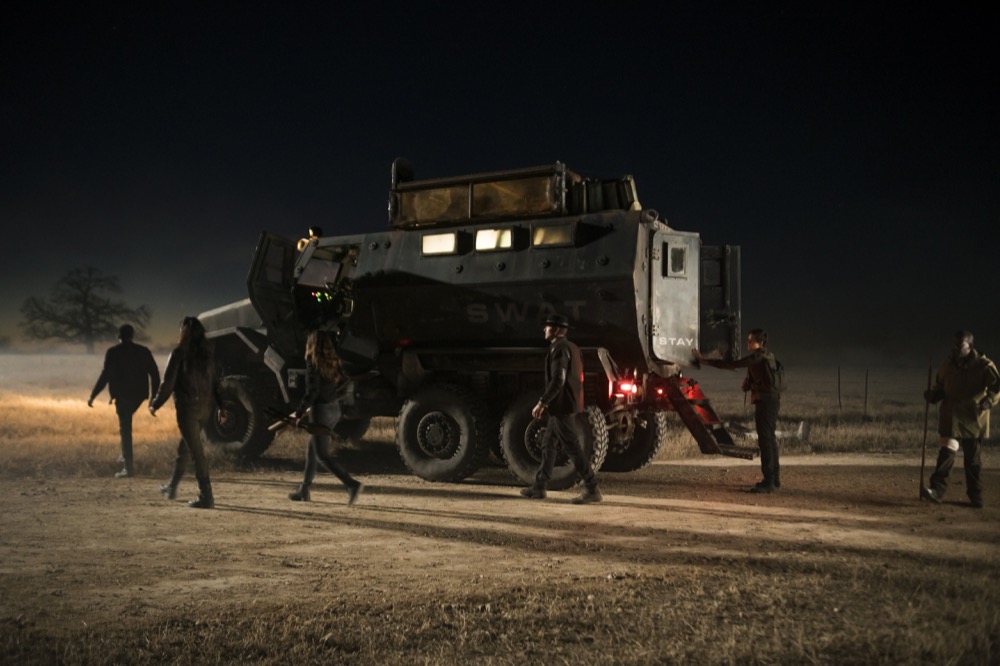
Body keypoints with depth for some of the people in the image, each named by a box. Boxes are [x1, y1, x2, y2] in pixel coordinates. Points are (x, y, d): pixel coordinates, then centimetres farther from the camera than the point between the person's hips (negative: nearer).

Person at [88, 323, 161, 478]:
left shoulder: (113, 352, -5)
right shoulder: (143, 351, 5)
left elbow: (105, 376, -11)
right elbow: (154, 374, 3)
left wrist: (92, 396, -4)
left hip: (122, 394, -4)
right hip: (139, 394, 4)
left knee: (125, 429, -1)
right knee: (125, 423, 28)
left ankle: (129, 467, -5)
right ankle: (125, 455, 24)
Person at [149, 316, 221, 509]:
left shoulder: (179, 354, -11)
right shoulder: (207, 354, 7)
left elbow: (168, 383, -10)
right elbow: (214, 382, 9)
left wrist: (155, 405, 1)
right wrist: (221, 406, 13)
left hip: (187, 408, -6)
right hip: (205, 407, 6)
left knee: (196, 451, -5)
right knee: (185, 447, 22)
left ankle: (206, 496, -6)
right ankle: (172, 487, 35)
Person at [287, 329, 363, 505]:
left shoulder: (313, 365, -16)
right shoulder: (333, 362, 7)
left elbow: (311, 393, -21)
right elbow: (342, 384, 14)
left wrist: (298, 414, -12)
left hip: (321, 412, -8)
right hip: (334, 409, 8)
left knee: (323, 455, -4)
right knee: (311, 451, 18)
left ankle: (351, 484, -16)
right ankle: (304, 490, 23)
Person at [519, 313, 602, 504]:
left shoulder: (560, 349, -15)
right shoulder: (571, 348, 16)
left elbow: (558, 381, -23)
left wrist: (542, 403, -19)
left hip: (562, 407, -10)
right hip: (562, 407, 10)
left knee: (573, 448, -8)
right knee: (548, 445, 15)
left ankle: (592, 490, -6)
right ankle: (539, 487, 21)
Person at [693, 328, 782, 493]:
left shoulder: (759, 356, -13)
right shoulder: (767, 357, 18)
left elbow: (732, 365, -20)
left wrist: (704, 360, -21)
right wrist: (748, 383, 2)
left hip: (766, 401, -10)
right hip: (770, 400, 10)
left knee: (765, 439, -12)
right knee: (769, 439, 17)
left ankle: (768, 482, -15)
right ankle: (774, 478, 26)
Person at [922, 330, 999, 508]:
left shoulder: (983, 365, -7)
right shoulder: (948, 365, 7)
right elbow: (940, 387, 18)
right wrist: (932, 395, -3)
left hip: (974, 418, -2)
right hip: (952, 416, 2)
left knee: (973, 459, 8)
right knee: (948, 450, -14)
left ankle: (976, 497, 20)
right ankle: (937, 489, -21)